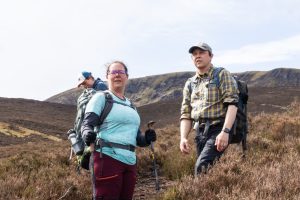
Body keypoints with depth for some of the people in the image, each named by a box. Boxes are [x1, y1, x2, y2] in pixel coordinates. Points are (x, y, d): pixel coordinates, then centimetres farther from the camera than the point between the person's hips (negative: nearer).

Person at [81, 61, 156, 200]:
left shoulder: (131, 105, 21)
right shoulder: (101, 97, 2)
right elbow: (87, 124, -8)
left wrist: (146, 138, 0)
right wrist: (88, 134, -31)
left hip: (130, 161, 7)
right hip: (108, 158, -7)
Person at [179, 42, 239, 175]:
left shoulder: (222, 75, 1)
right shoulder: (189, 84, 17)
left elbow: (232, 104, -10)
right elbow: (186, 114, 16)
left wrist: (225, 132, -21)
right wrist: (183, 138, 0)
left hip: (218, 130, -6)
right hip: (200, 133, 6)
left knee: (202, 166, -23)